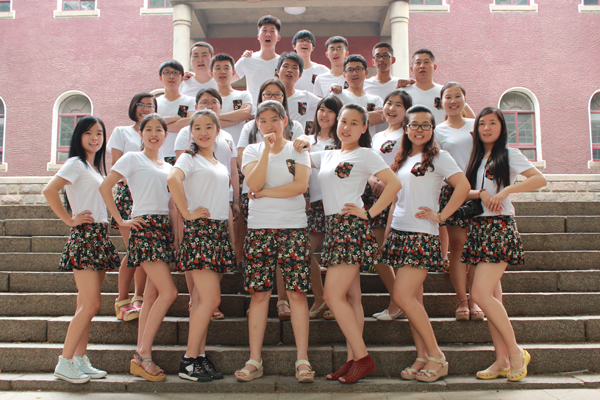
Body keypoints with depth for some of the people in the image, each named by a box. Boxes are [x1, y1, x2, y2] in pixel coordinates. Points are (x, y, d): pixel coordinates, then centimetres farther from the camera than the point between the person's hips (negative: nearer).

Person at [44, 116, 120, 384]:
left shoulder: (96, 167, 20)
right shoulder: (76, 163, -5)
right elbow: (49, 191, -18)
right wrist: (70, 220, -12)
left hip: (100, 237, 8)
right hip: (84, 237, -8)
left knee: (87, 305, 9)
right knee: (90, 305, -10)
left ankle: (80, 360, 15)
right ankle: (65, 363, 0)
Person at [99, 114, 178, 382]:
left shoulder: (168, 167, 20)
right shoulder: (133, 159, 2)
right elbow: (105, 187, -5)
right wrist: (120, 220, -7)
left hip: (165, 228, 7)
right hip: (144, 227, -6)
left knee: (152, 295, 5)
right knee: (169, 292, -15)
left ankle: (140, 358, 11)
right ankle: (144, 354, -5)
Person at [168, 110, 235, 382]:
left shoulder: (221, 164, 21)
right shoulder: (189, 158, -2)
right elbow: (173, 179, -23)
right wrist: (187, 212, -20)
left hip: (220, 232, 7)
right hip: (199, 230, -7)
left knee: (206, 299, 8)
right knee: (211, 298, -11)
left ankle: (200, 356, 14)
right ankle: (189, 361, -2)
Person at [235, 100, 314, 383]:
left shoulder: (298, 150, 9)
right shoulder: (252, 150, 11)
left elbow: (301, 185, -8)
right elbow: (254, 184, -8)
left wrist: (265, 193, -6)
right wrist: (267, 149, -11)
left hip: (293, 228, -1)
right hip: (259, 229, 1)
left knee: (297, 293, -4)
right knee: (258, 294, 1)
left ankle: (302, 360, 2)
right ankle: (254, 360, 8)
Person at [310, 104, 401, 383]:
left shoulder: (365, 155, 0)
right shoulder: (327, 156, 19)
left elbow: (394, 184, -8)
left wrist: (370, 213, -11)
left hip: (351, 228, -7)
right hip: (334, 227, 7)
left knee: (333, 296, -12)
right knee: (351, 298, 7)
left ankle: (362, 358, -5)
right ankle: (353, 359, 10)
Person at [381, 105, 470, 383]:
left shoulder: (437, 157, -2)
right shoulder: (402, 160, 18)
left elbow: (463, 185, -13)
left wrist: (441, 216, -12)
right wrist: (387, 232, 15)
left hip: (422, 235, -7)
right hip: (399, 234, 7)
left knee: (403, 296, -14)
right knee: (413, 299, 7)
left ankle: (437, 357, -2)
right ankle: (422, 357, 14)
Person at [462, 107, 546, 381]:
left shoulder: (508, 154, -1)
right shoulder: (477, 158, 18)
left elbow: (539, 179, -13)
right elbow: (466, 192, 10)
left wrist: (505, 191, -22)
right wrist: (481, 194, -11)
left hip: (499, 227, -7)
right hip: (478, 227, 7)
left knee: (480, 294, -16)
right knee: (491, 296, 5)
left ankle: (515, 352, -1)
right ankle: (502, 360, 11)